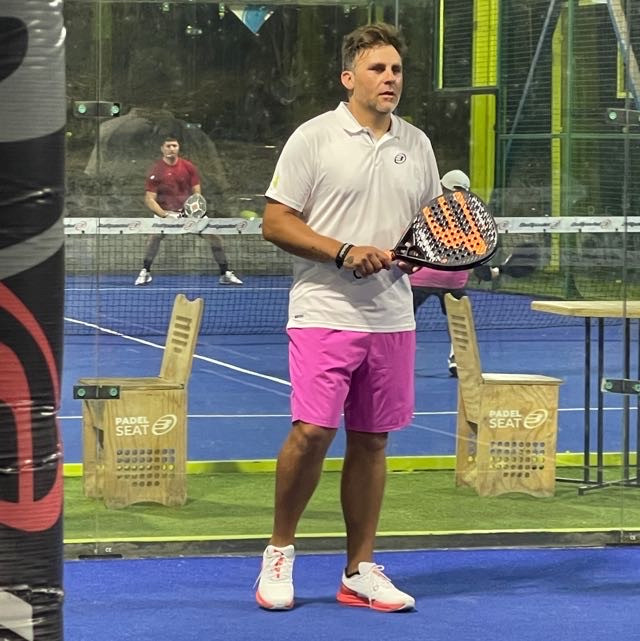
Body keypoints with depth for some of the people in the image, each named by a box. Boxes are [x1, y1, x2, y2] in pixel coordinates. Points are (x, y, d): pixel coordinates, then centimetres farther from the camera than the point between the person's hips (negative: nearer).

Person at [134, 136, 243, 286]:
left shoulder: (189, 167, -1)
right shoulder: (155, 172, -9)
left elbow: (196, 192, 3)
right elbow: (149, 199, -11)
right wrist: (165, 215, -25)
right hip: (166, 212, -2)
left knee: (213, 234, -9)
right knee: (155, 234, -30)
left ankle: (225, 274, 3)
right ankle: (145, 272, -14)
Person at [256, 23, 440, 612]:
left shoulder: (417, 144, 12)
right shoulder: (314, 138, -3)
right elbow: (276, 222, -5)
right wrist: (344, 252, -16)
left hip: (392, 317, 5)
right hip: (325, 313, -5)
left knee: (371, 441, 7)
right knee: (313, 430, -14)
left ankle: (360, 571, 14)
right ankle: (279, 551, 6)